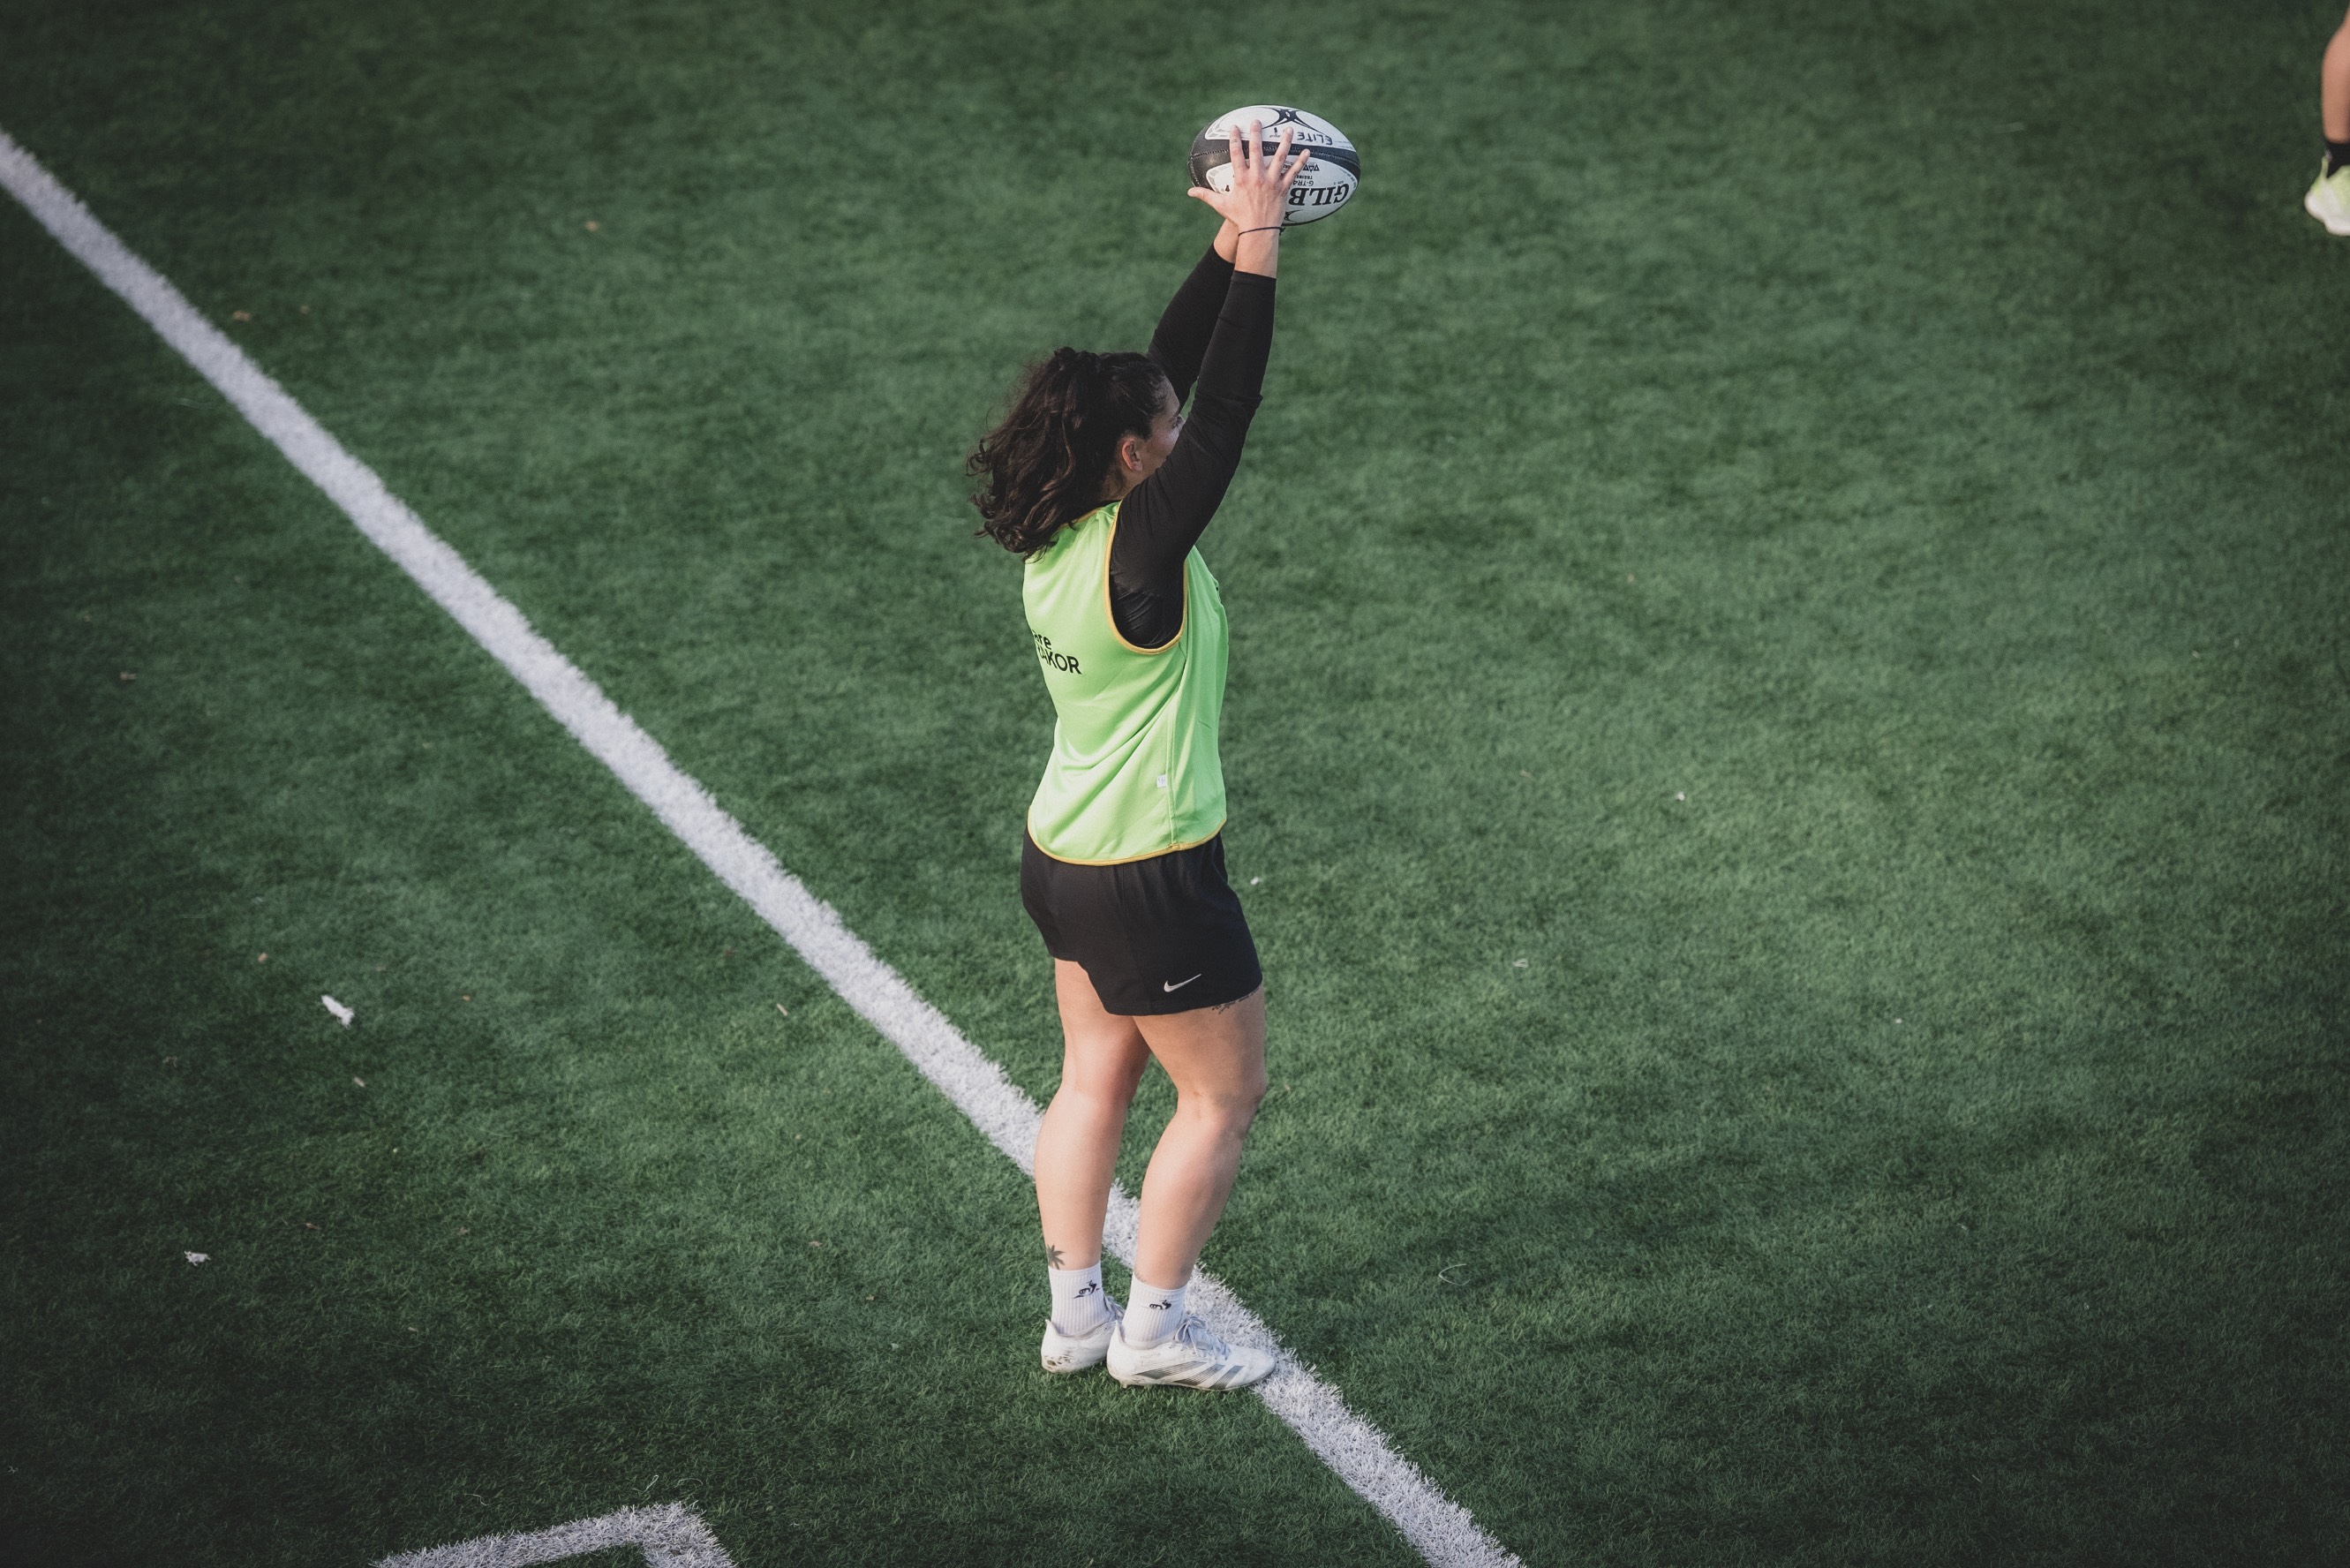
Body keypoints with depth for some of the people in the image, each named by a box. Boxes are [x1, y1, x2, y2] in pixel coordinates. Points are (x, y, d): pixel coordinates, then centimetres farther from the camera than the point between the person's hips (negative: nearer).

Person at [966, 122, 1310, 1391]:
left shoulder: (1059, 530, -2)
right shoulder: (1138, 551, -25)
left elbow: (1176, 368, 3)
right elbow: (1226, 404, -27)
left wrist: (1229, 246, -1)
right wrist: (1255, 243, -25)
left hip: (1063, 859, 9)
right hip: (1150, 880, -8)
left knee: (1095, 1080, 17)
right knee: (1224, 1095, 7)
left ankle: (1075, 1312, 23)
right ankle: (1154, 1330, 13)